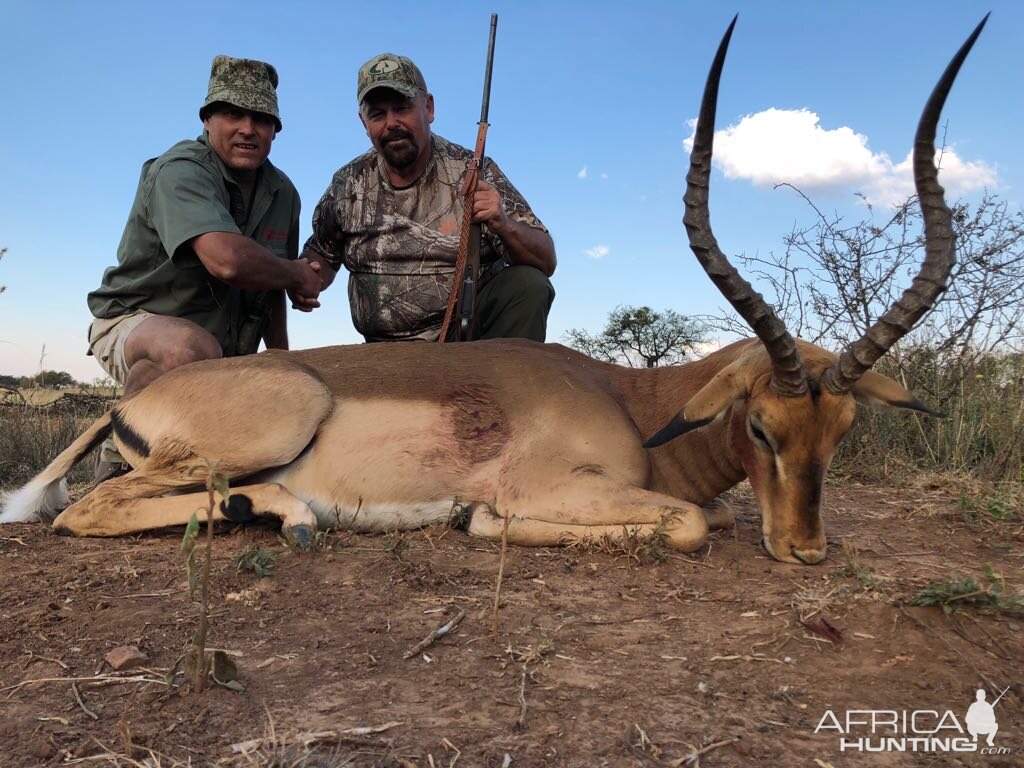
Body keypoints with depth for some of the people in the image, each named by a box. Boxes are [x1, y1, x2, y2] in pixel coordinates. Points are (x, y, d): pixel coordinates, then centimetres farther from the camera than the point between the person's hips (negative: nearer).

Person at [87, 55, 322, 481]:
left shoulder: (283, 193, 3)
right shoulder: (181, 170, -20)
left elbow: (272, 288, 15)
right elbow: (228, 261, -39)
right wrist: (297, 275, -20)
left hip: (227, 352, 7)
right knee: (192, 347, -41)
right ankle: (121, 452, -14)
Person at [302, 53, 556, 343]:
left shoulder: (473, 172, -5)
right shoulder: (348, 184, 4)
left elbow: (546, 262, -8)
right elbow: (322, 253, 20)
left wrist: (504, 225, -28)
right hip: (389, 355, 2)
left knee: (527, 283, -26)